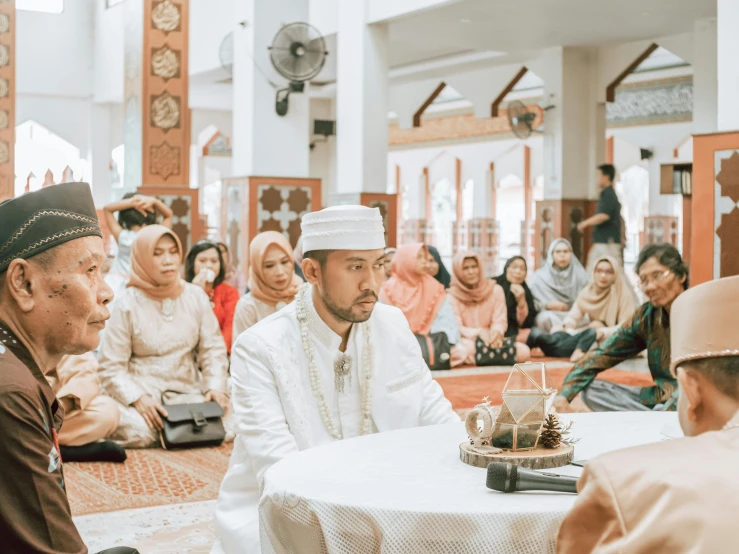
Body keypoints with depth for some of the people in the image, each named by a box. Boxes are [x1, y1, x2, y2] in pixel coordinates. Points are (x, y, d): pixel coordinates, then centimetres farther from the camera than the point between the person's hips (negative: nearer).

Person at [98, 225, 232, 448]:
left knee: (226, 426, -22)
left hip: (188, 392, 3)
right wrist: (138, 398, -23)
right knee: (138, 432, -33)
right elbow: (111, 367, -7)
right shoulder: (128, 304, -5)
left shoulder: (195, 296, 5)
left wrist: (215, 386, -12)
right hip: (142, 393, -3)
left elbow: (213, 349, 6)